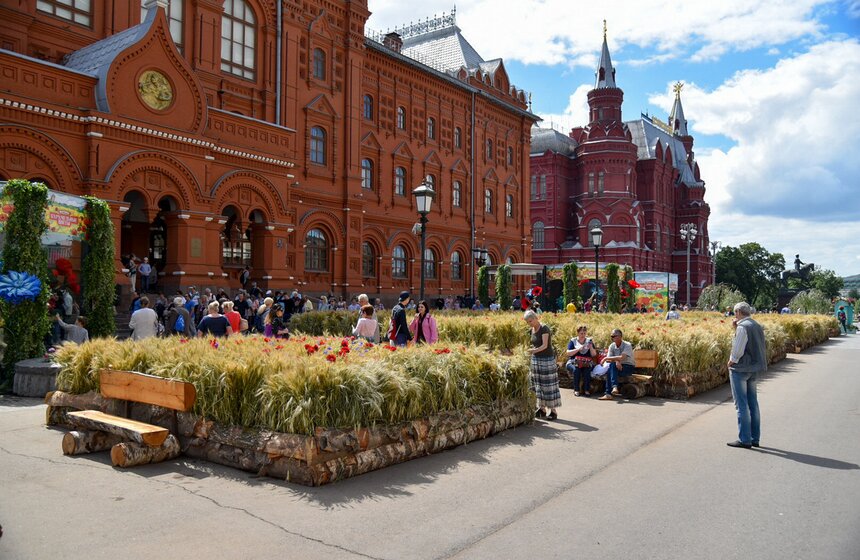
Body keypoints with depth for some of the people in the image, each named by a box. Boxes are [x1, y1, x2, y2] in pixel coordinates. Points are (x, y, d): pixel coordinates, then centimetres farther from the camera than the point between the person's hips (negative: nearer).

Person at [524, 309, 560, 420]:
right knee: (538, 384, 7)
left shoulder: (544, 328, -15)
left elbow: (545, 345, -24)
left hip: (547, 359, -7)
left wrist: (535, 350, -39)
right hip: (536, 359, 7)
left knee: (549, 385, -4)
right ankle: (542, 409, 15)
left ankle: (553, 410, 1)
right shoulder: (533, 330, 9)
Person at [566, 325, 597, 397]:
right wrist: (578, 349, -13)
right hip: (573, 363, -1)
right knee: (576, 370, -34)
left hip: (587, 364, 1)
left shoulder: (589, 341, 15)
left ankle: (587, 390, -24)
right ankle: (576, 390, -24)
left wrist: (591, 347, -10)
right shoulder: (573, 341, 10)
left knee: (587, 370, -32)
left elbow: (594, 355, 8)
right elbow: (568, 353, -3)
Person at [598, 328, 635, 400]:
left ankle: (614, 387, -36)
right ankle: (608, 394, -35)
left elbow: (622, 358, -29)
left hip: (629, 367, -4)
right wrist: (616, 361, -27)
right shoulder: (612, 346, 2)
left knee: (612, 365, -31)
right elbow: (608, 360, -5)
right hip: (617, 367, 4)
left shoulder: (627, 345, -15)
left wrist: (606, 358, -28)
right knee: (609, 370, -30)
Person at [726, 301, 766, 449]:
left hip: (740, 369, -9)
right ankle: (755, 438, 21)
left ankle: (744, 439, 1)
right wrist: (736, 329, 10)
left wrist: (731, 362, -5)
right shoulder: (757, 326, 11)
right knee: (753, 403, 14)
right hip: (754, 369, 9)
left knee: (741, 405, -3)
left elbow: (737, 350, -21)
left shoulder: (743, 327, -17)